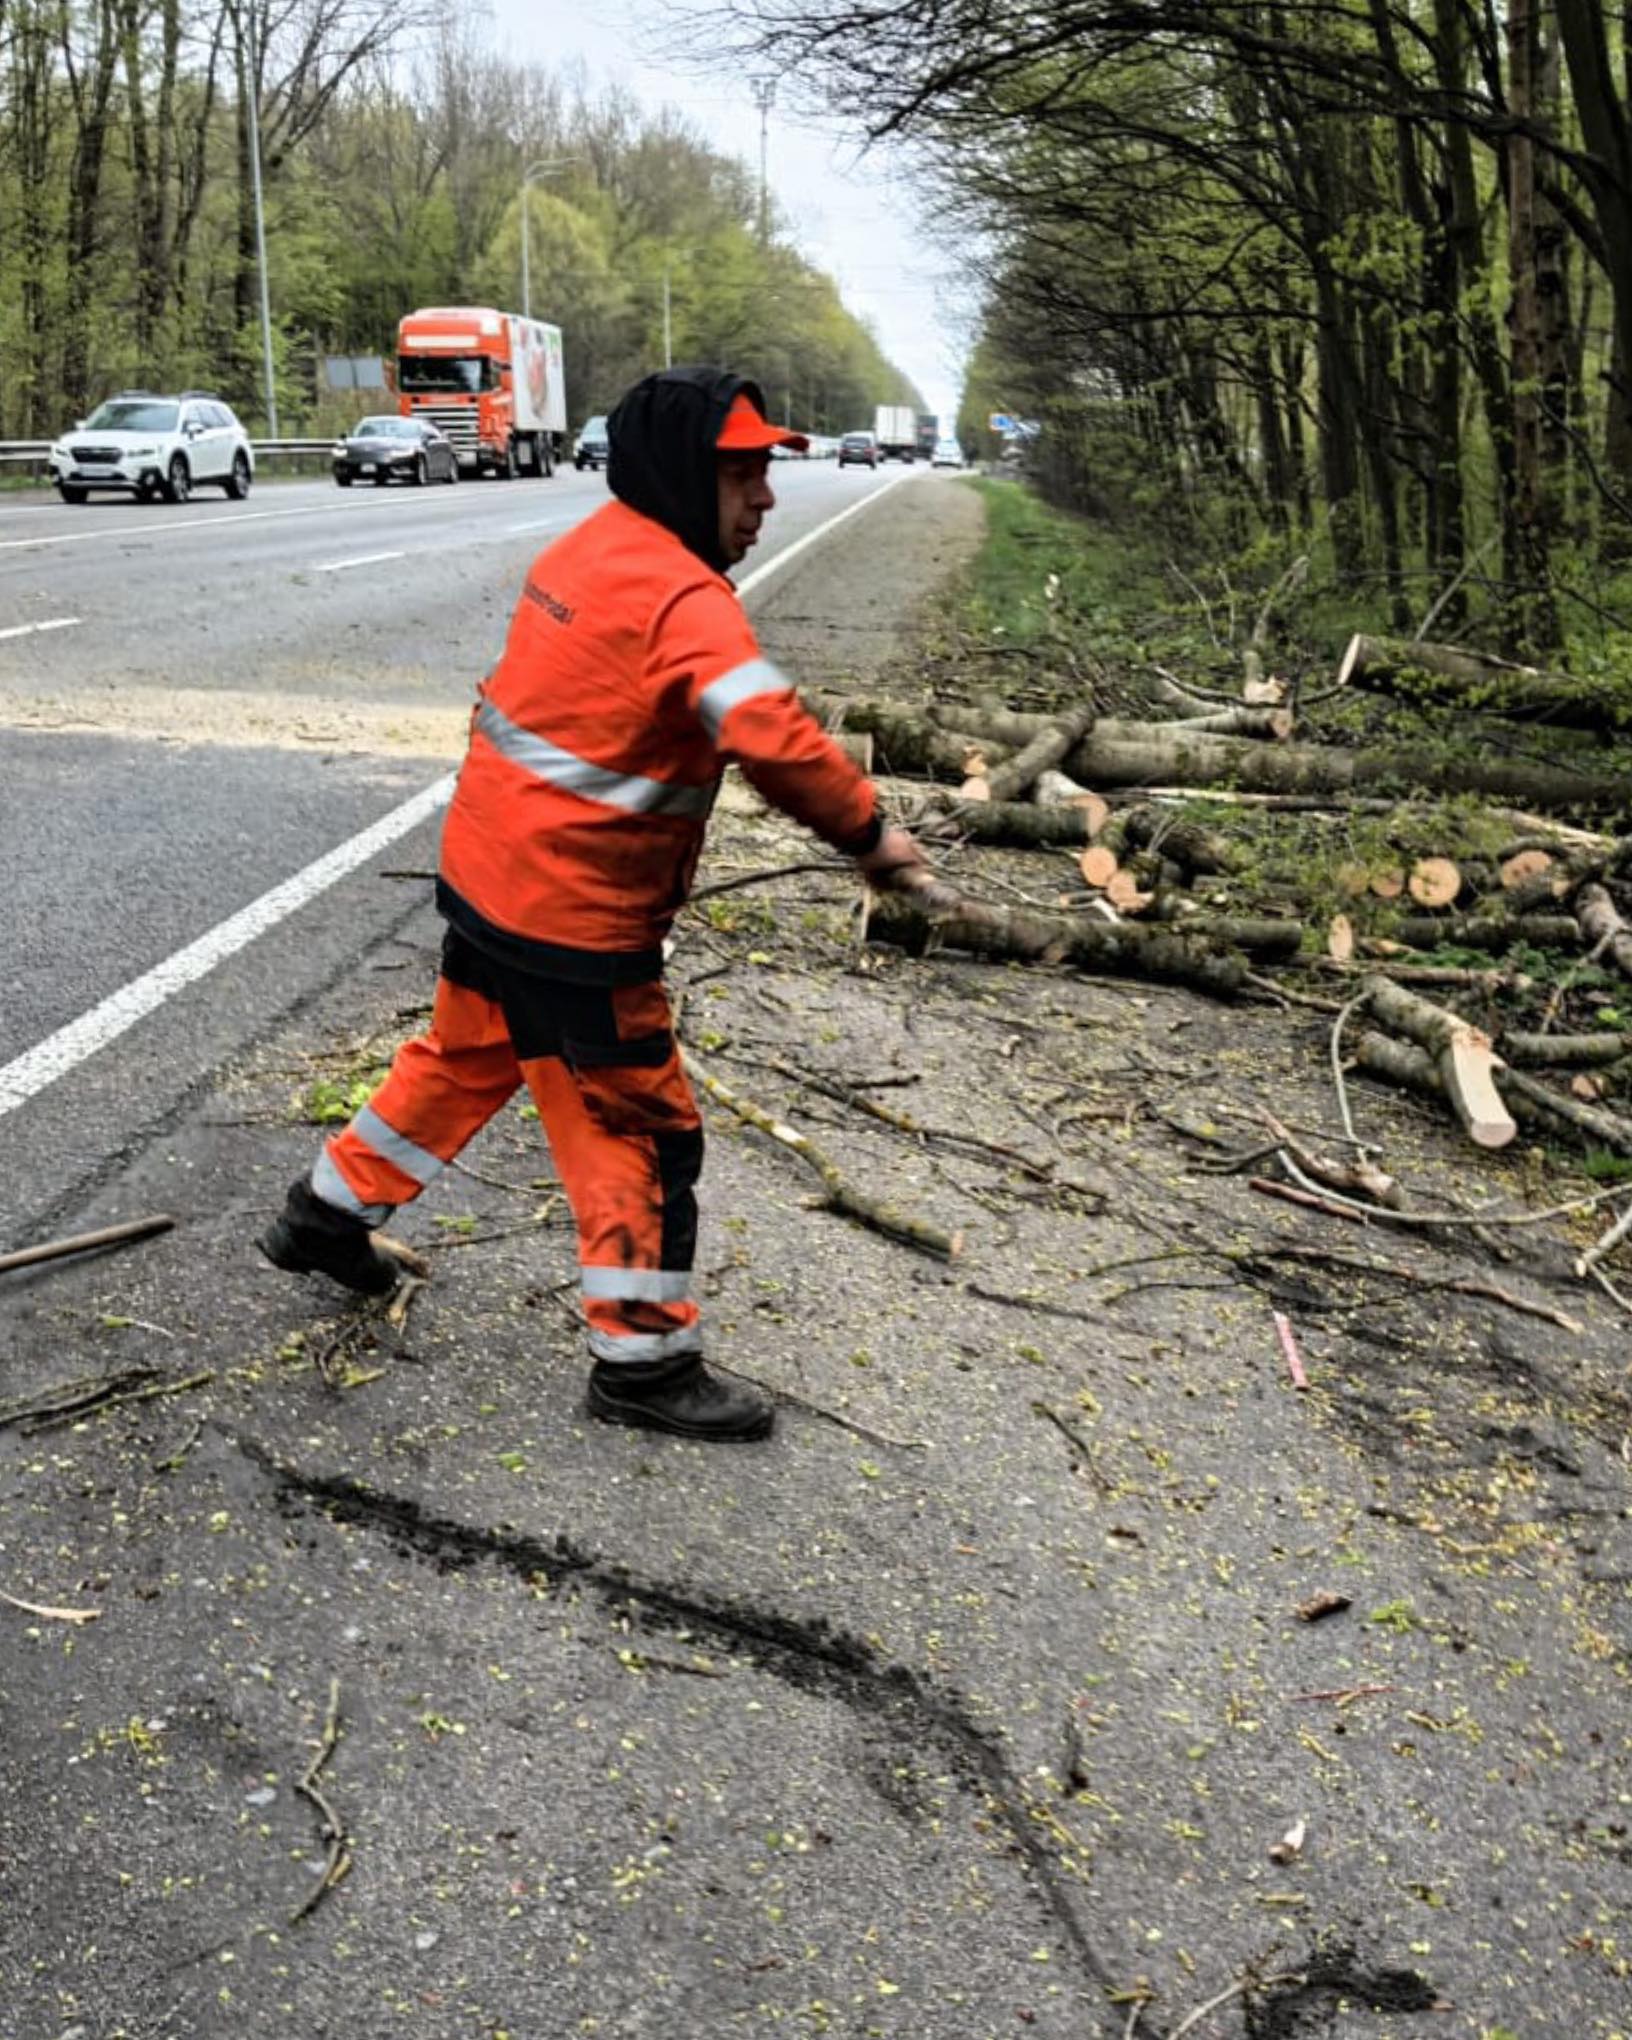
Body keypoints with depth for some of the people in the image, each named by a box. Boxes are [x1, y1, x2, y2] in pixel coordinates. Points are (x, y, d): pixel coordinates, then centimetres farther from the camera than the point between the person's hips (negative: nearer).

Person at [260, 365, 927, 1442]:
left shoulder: (589, 550, 7)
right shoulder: (682, 596, -22)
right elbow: (774, 738, -35)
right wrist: (869, 830, -24)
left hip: (488, 870, 10)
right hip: (572, 916, -9)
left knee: (465, 1058, 28)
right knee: (638, 1126, 3)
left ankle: (327, 1219, 44)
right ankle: (644, 1358, 14)